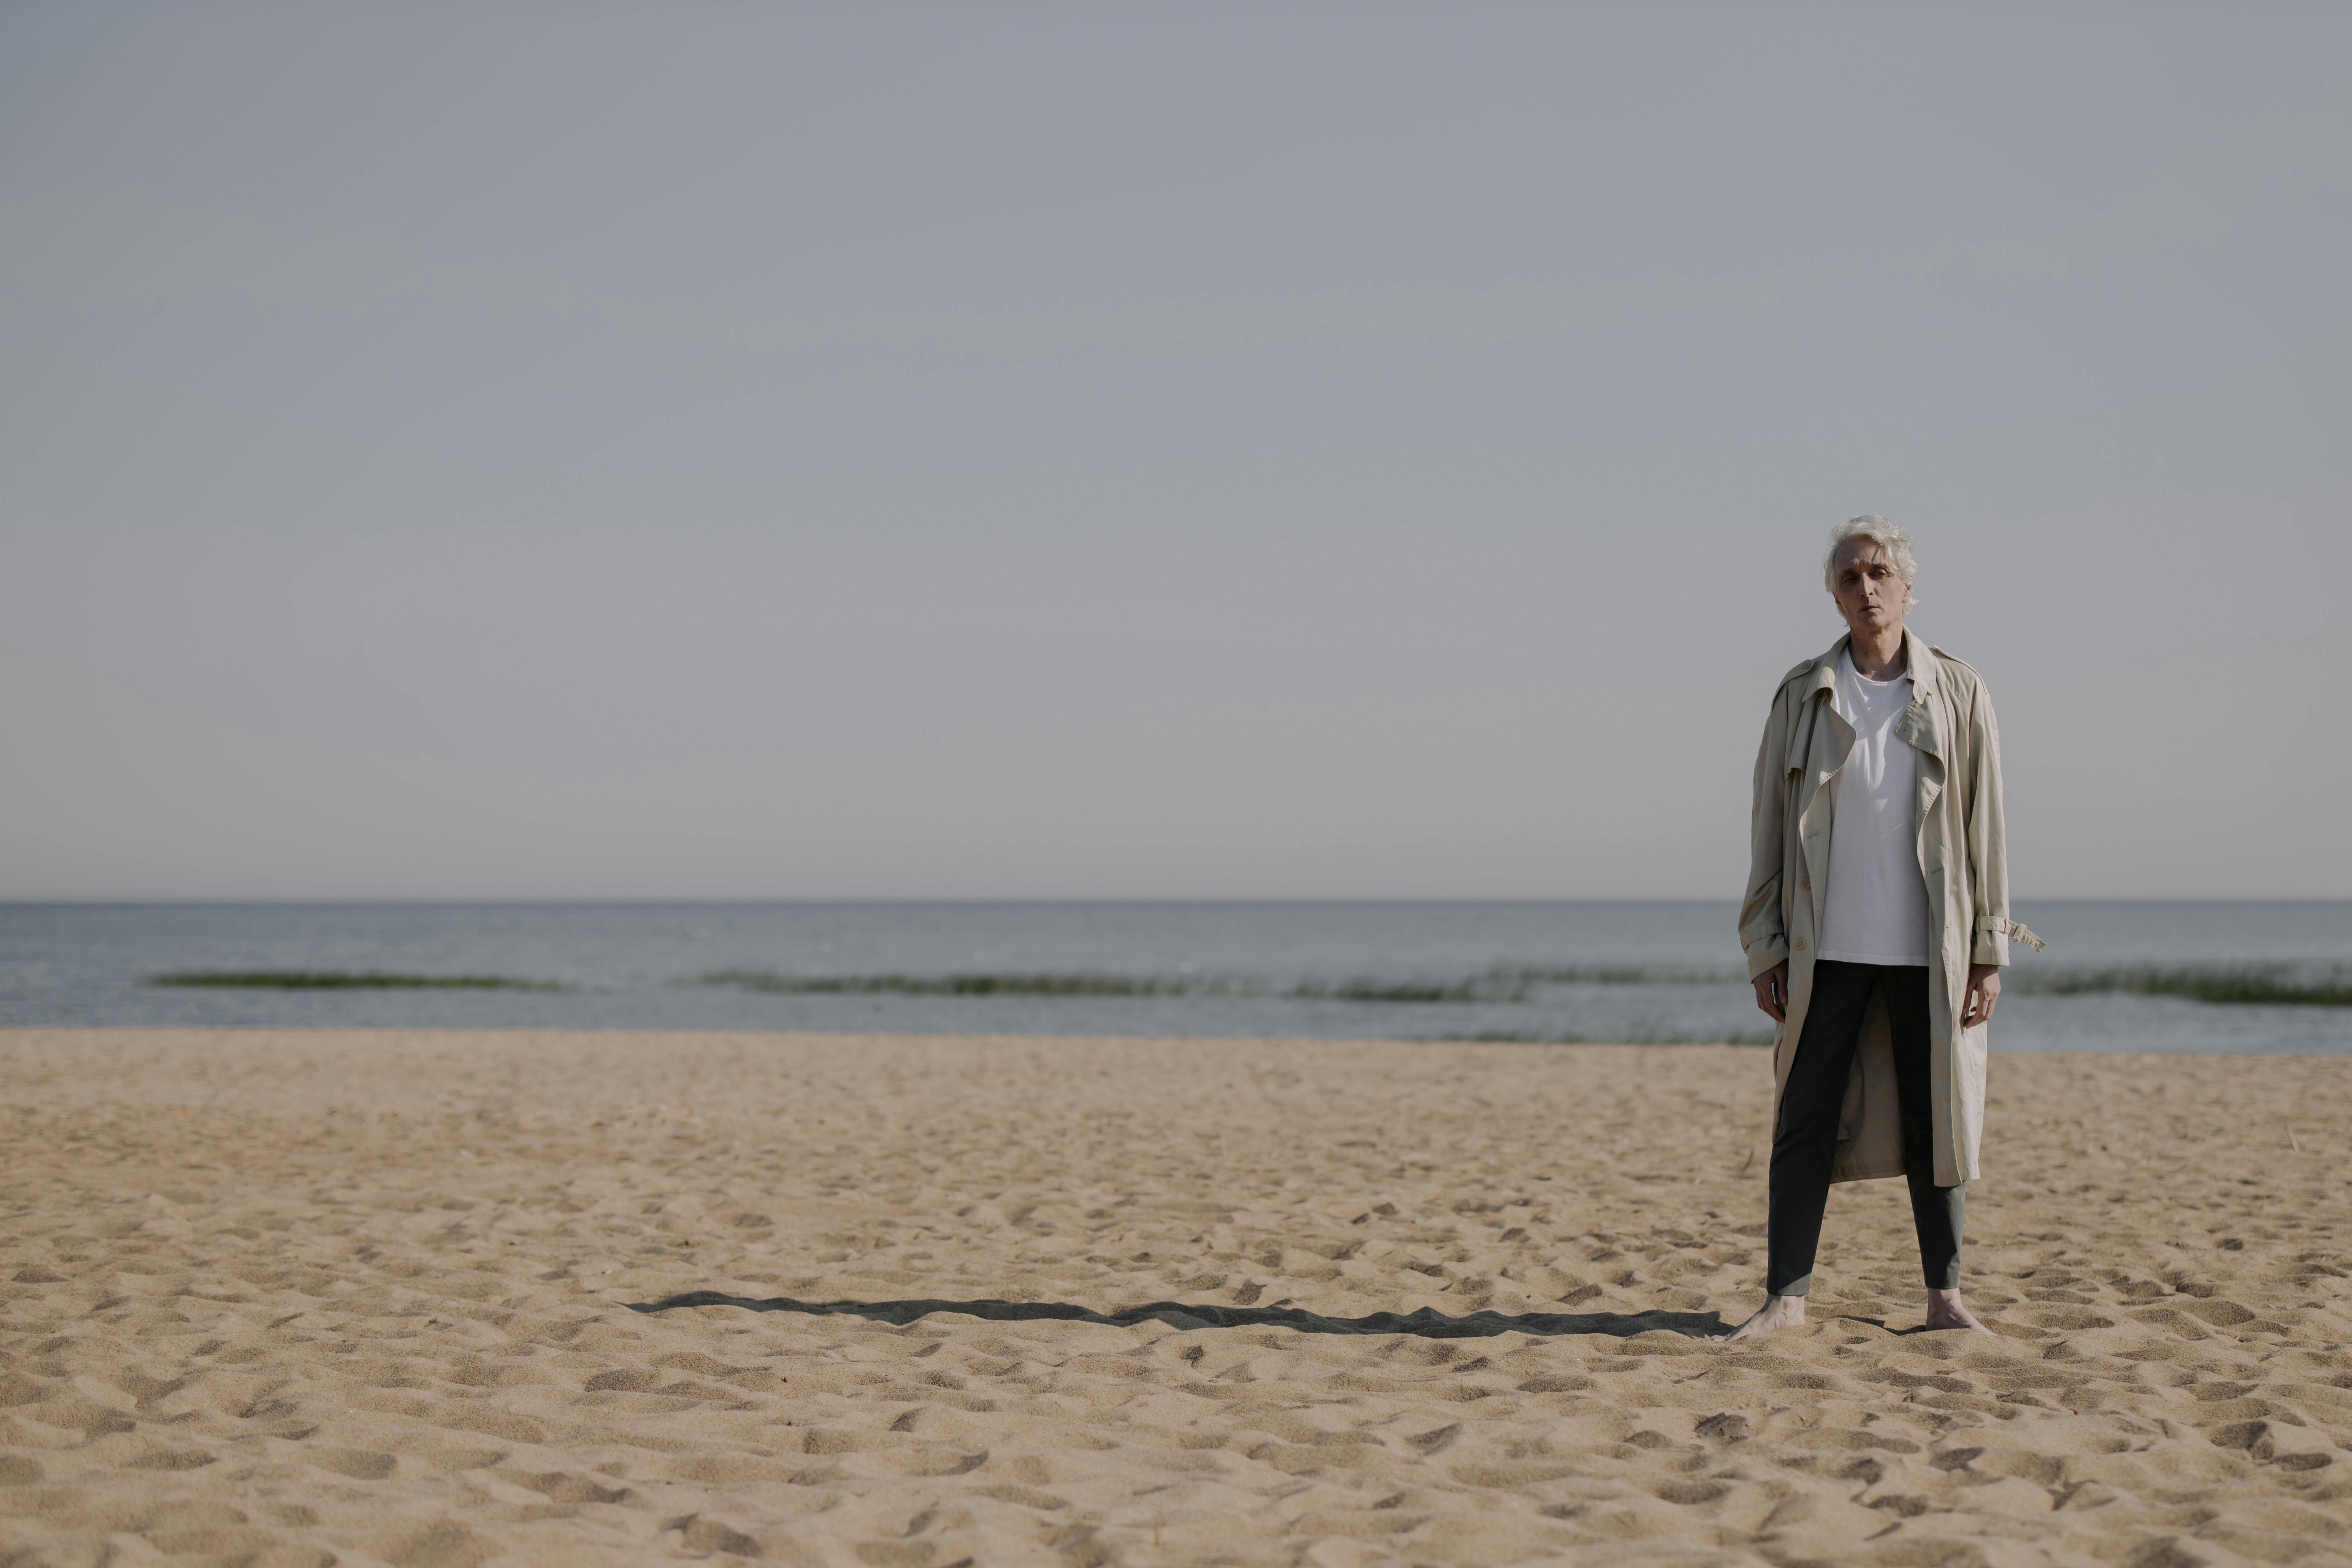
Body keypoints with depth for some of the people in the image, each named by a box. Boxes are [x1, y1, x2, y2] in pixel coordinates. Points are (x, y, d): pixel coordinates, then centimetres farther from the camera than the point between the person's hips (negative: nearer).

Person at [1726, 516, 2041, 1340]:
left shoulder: (1957, 693, 3)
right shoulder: (1802, 694, 4)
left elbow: (1985, 828, 4)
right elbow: (1769, 826, 6)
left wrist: (1989, 950, 0)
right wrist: (1765, 949, 1)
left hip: (1928, 949, 0)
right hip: (1827, 947, 0)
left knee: (1934, 1119, 6)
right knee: (1805, 1121, -1)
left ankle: (1944, 1296, 16)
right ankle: (1786, 1295, 6)